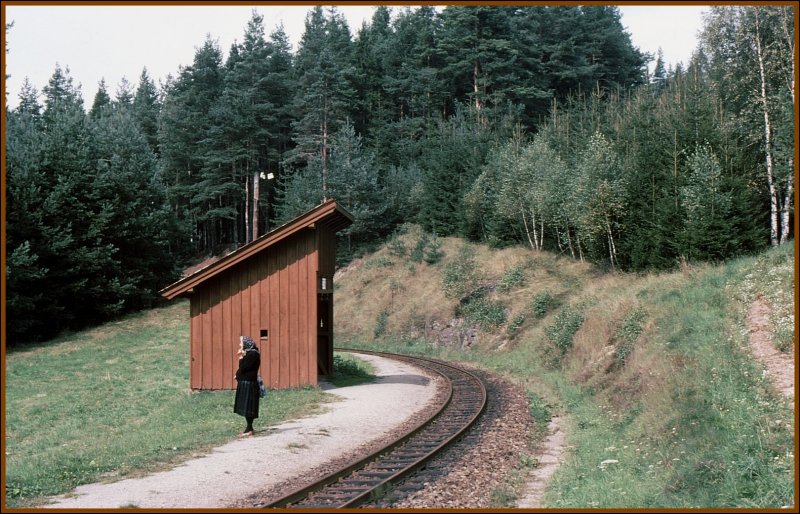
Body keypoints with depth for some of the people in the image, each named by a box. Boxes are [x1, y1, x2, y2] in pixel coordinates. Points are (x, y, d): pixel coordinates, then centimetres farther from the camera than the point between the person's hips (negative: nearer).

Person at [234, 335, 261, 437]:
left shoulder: (253, 354, -14)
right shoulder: (248, 353, 14)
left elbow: (243, 368, -18)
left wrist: (241, 358, -5)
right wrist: (239, 376, -1)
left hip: (249, 384, -10)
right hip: (244, 383, 10)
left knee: (248, 407, -6)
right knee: (246, 407, 12)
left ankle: (249, 429, -3)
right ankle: (249, 428, 17)